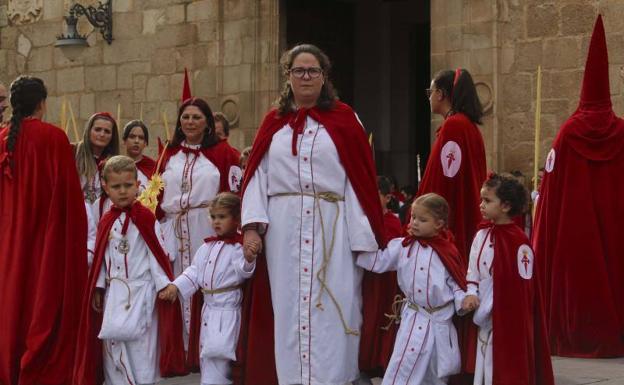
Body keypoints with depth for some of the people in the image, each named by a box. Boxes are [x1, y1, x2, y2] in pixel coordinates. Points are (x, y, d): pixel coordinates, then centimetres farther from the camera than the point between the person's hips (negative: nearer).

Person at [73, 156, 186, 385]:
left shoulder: (146, 219, -7)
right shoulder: (106, 222, 8)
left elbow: (158, 255, -7)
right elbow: (102, 258, 12)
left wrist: (164, 286, -10)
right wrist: (98, 289, 10)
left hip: (140, 292, -5)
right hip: (113, 292, 5)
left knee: (141, 346, -4)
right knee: (112, 345, 7)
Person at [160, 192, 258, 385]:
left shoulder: (239, 246, -10)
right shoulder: (207, 246, 11)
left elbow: (243, 271, -22)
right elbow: (195, 271, 15)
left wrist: (248, 259, -43)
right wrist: (176, 285, 4)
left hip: (228, 310, -8)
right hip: (209, 308, 8)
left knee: (218, 353, -13)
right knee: (206, 354, 15)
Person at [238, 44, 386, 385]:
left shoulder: (343, 119, 5)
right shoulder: (273, 123, 13)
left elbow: (360, 179, -1)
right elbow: (257, 176, 7)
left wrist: (363, 238, -8)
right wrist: (251, 225, -7)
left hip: (331, 230, -2)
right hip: (283, 231, 2)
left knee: (329, 312, -2)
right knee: (286, 309, 4)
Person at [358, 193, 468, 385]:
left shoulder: (448, 252, -2)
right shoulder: (402, 246, -2)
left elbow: (456, 282, 3)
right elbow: (377, 260, -5)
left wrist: (462, 300, -13)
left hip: (441, 320, 1)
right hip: (414, 319, -1)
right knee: (402, 369, -8)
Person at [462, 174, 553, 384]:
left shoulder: (519, 242, -14)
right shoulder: (481, 236, 4)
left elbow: (521, 289, -13)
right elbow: (473, 274, 10)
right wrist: (471, 294, -10)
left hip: (510, 320, -6)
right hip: (486, 320, 6)